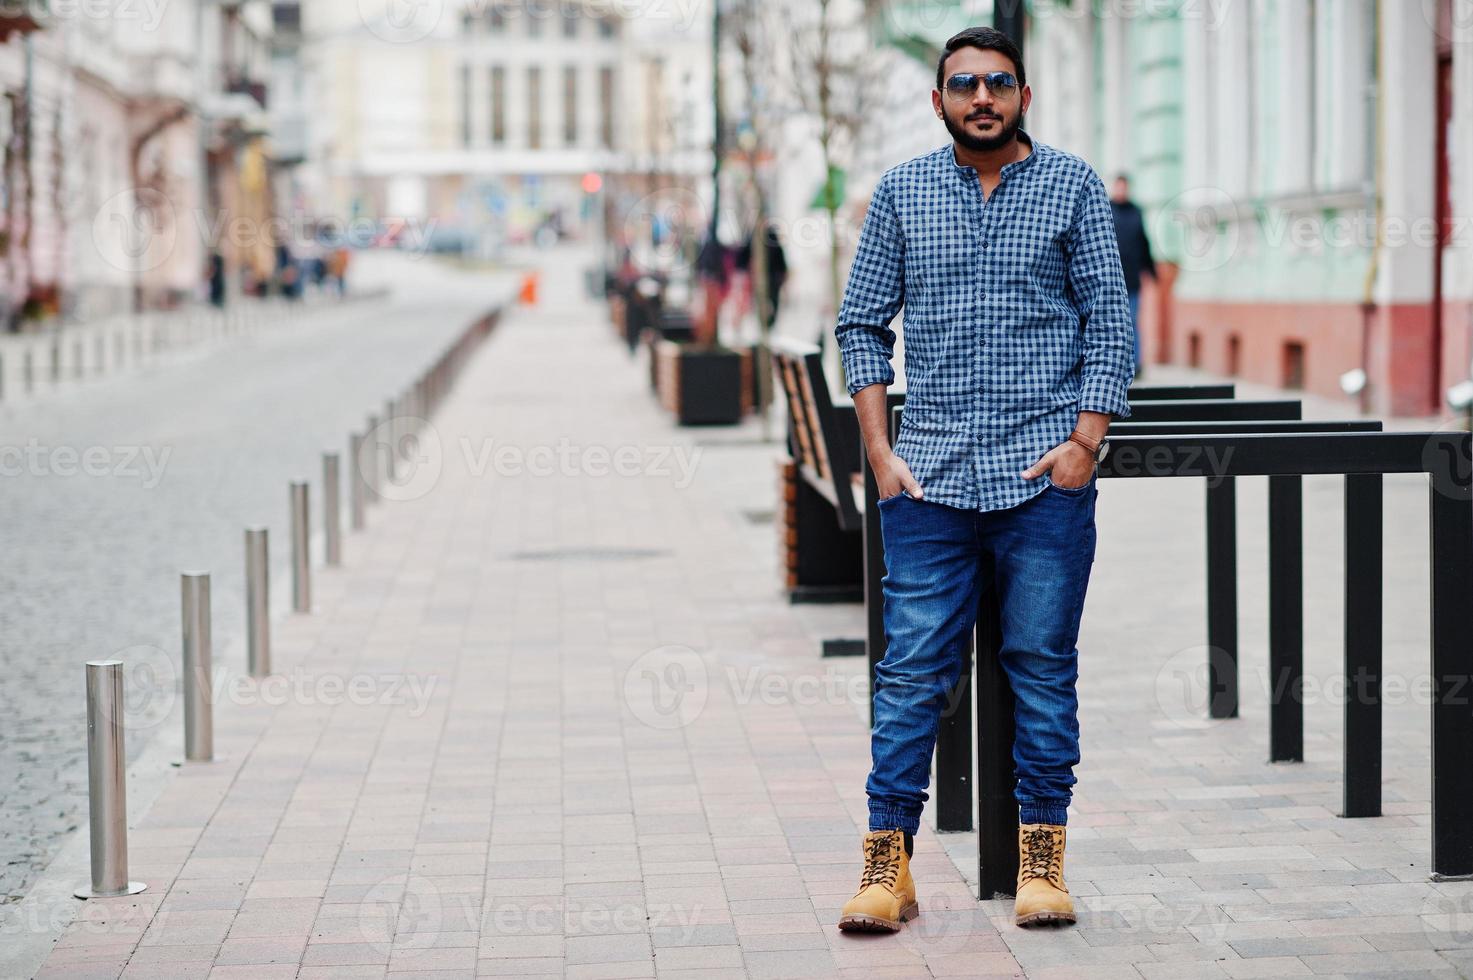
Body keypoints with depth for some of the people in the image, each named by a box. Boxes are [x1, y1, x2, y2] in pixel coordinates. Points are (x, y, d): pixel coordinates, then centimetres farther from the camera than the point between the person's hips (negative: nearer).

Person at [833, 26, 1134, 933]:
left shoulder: (1073, 186, 6)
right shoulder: (902, 193, 9)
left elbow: (1111, 322, 4)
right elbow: (862, 323, 11)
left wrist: (1085, 440, -6)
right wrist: (880, 451, 1)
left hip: (1045, 476, -1)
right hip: (929, 478, 1)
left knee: (1044, 669, 3)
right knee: (912, 671, -2)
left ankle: (1042, 862, 11)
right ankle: (889, 865, 2)